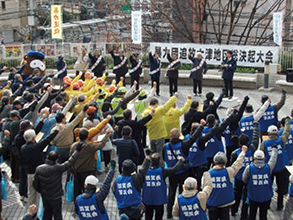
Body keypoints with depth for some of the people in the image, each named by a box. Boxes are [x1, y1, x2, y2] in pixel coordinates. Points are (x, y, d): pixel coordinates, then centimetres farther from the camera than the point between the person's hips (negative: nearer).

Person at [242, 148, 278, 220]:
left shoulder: (249, 168, -18)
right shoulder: (268, 167, -14)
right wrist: (274, 148, 24)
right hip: (266, 197, 1)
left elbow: (244, 179, -6)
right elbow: (273, 158, 5)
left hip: (253, 197, -1)